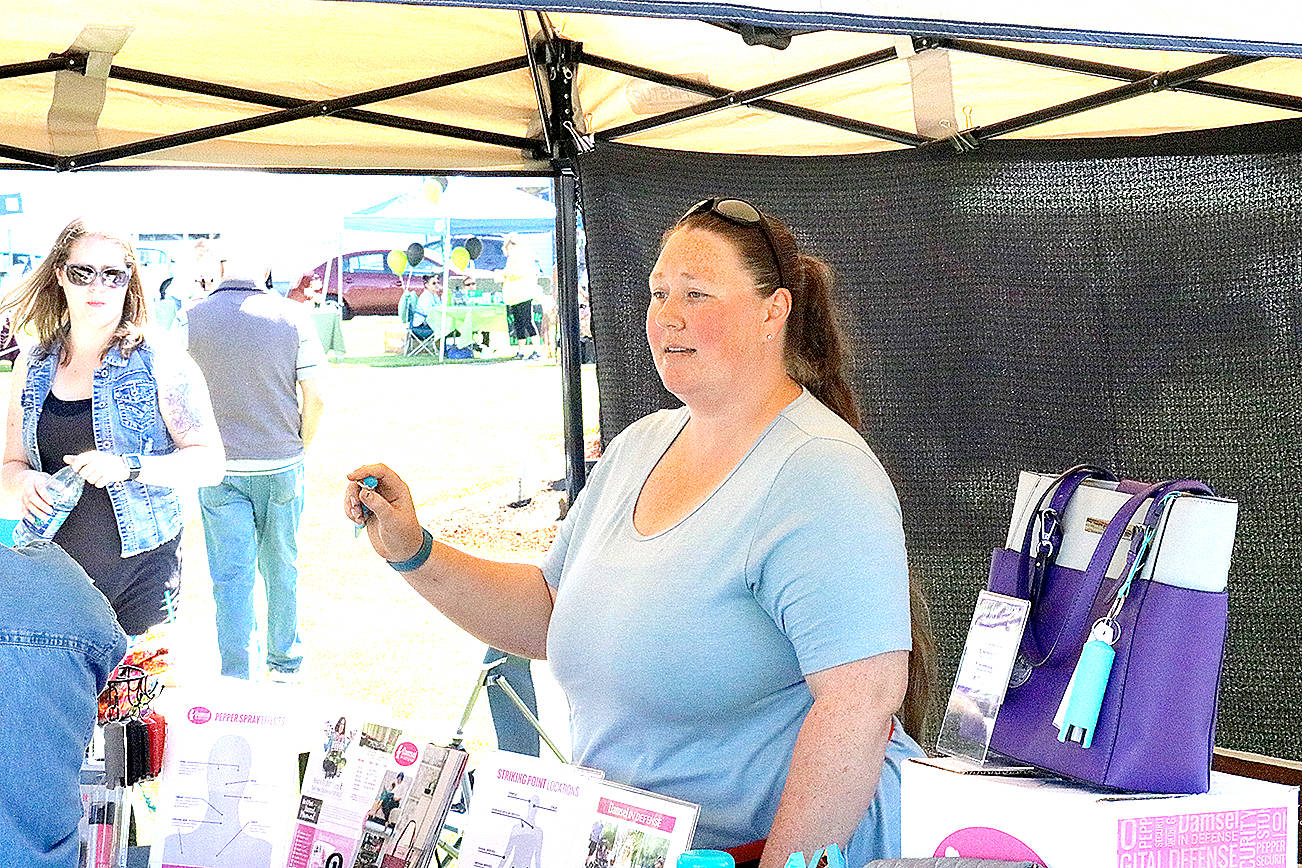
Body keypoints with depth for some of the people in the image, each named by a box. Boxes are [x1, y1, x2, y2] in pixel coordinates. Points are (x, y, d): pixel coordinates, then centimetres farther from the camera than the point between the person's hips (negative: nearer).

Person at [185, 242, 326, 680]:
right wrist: (298, 449, 9)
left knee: (231, 577, 4)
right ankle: (285, 664, 28)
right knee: (281, 568, 15)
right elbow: (315, 398, -6)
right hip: (281, 464, 1)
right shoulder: (292, 316, -5)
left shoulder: (190, 319, -4)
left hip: (221, 468, 0)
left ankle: (235, 680, 5)